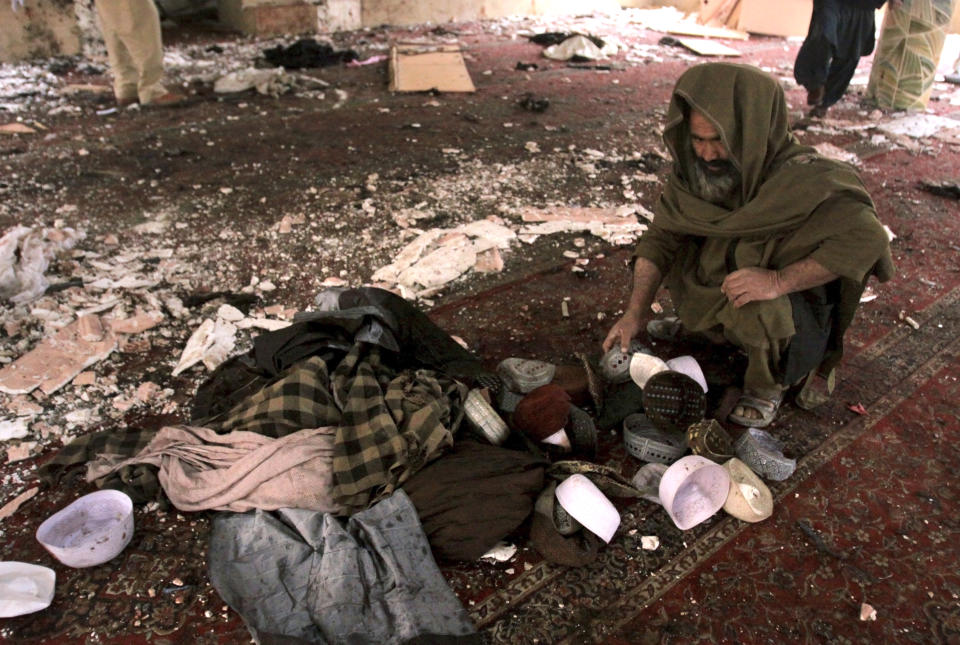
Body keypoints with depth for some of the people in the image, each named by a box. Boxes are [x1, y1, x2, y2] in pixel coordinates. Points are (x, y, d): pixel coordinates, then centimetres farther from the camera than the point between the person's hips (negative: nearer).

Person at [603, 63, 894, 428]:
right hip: (717, 301, 5)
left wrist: (779, 280, -43)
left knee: (761, 307, -36)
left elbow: (867, 237, -36)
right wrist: (635, 312, -20)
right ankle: (695, 322, 21)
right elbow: (661, 236, -10)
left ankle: (768, 386, -4)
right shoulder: (695, 169, -12)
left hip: (790, 319, -5)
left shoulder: (802, 180, -28)